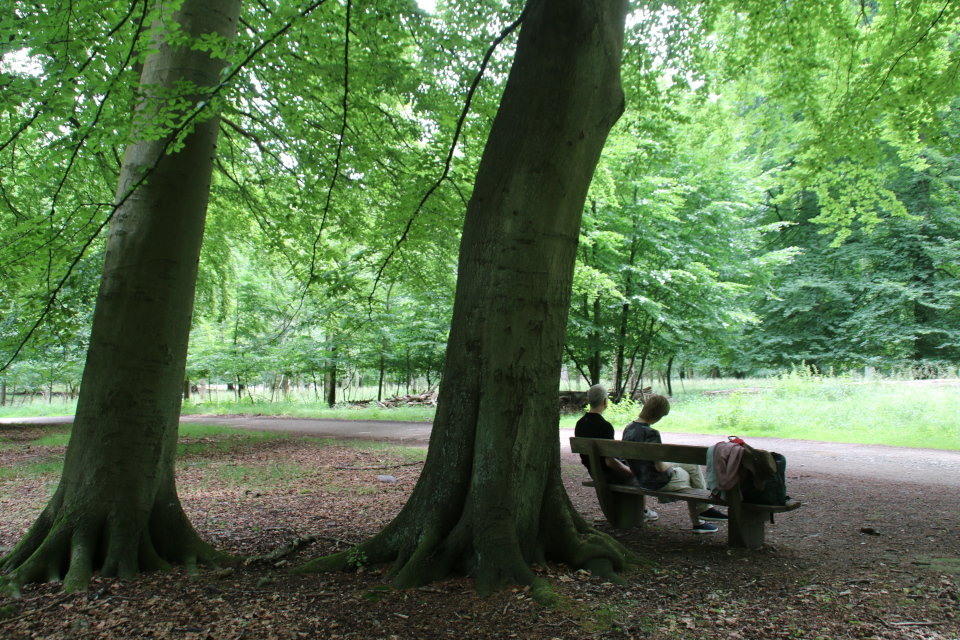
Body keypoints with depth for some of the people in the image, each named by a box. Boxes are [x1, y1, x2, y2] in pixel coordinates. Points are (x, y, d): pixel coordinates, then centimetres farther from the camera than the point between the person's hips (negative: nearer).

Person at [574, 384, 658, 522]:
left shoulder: (580, 424, -3)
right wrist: (630, 470, -11)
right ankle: (643, 512, 34)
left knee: (627, 466, 31)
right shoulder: (605, 426, -28)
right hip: (608, 474, -7)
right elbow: (610, 462, -28)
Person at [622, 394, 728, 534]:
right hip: (659, 482, -8)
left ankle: (704, 508, 29)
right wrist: (671, 464, -5)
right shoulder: (651, 434, -29)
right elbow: (660, 467, -27)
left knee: (693, 465, 21)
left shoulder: (628, 428, -3)